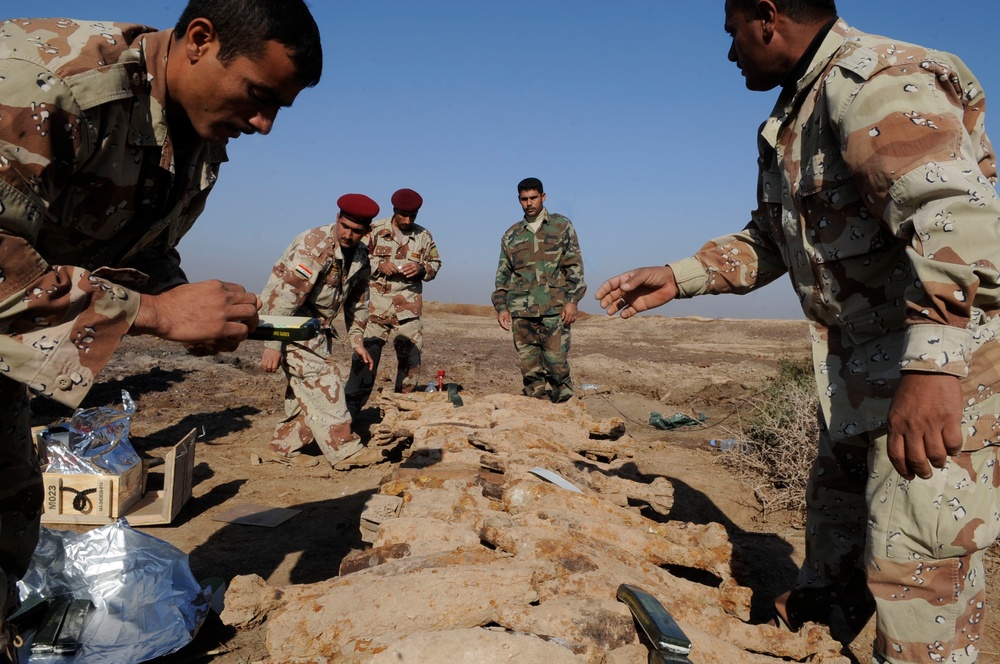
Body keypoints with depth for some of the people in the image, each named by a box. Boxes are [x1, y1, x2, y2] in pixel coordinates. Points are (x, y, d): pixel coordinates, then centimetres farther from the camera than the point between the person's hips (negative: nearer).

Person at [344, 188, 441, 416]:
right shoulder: (375, 230, 1)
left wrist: (421, 269, -7)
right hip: (376, 305, -2)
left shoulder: (424, 235, 7)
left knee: (410, 356, 4)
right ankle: (350, 409, 1)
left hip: (409, 308, 3)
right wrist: (379, 265, -13)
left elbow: (435, 263, 14)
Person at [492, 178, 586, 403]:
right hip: (521, 311, 3)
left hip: (554, 309, -3)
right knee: (529, 368, 3)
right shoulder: (511, 235, 16)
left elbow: (574, 266, 3)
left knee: (557, 363, -6)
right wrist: (501, 306, 8)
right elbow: (503, 274, 18)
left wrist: (572, 300, -7)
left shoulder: (562, 226, 8)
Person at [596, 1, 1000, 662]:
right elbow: (769, 241, 21)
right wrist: (676, 278, 10)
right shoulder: (798, 115, 15)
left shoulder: (880, 83, -18)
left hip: (945, 366, -10)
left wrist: (931, 365, -44)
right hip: (863, 370, 10)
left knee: (912, 559, -7)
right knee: (835, 506, 24)